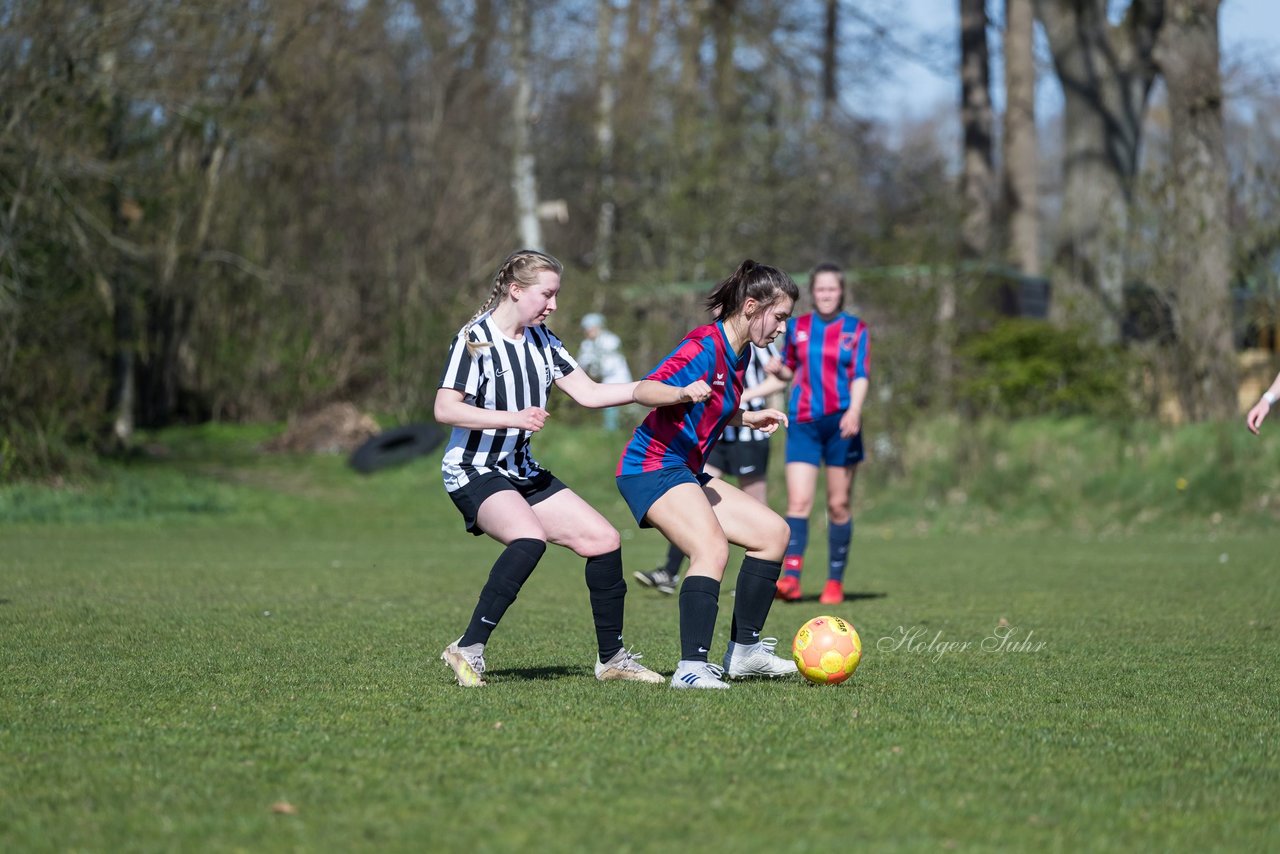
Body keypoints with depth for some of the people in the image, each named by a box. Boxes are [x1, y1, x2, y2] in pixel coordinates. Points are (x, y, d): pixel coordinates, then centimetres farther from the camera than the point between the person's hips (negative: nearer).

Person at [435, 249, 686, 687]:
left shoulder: (542, 340, 9)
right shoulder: (475, 339, -12)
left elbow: (588, 393, 7)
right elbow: (445, 409, -18)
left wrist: (661, 389, -1)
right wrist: (514, 418, -27)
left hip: (522, 472, 8)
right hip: (474, 472, -8)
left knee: (603, 540, 1)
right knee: (529, 537, -35)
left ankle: (611, 658, 15)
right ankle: (468, 650, -27)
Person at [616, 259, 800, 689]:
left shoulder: (739, 353, 12)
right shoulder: (706, 346, -17)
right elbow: (644, 390, -26)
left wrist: (749, 418, 15)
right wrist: (685, 392, -43)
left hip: (687, 472, 10)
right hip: (653, 466, -10)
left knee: (772, 531, 10)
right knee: (712, 548, -30)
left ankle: (744, 650, 15)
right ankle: (691, 667, -35)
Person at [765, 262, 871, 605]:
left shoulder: (856, 329, 5)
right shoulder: (796, 327, 12)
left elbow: (860, 376, -3)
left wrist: (854, 411, -20)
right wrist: (778, 370, -3)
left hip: (840, 422, -1)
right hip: (802, 423, 1)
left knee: (839, 505, 3)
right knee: (798, 501, -12)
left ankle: (835, 581, 12)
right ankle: (790, 576, -22)